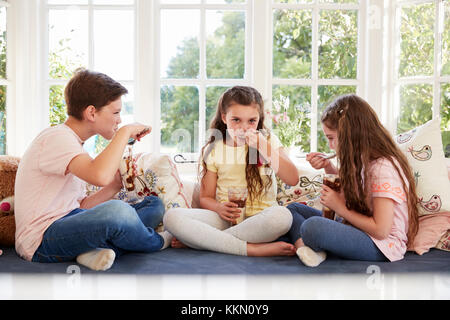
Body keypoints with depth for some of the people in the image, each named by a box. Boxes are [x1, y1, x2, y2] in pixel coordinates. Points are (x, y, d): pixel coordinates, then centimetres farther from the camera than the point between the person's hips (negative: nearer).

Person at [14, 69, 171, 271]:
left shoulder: (72, 142, 17)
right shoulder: (56, 138, -15)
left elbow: (80, 208, 14)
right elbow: (100, 176, -36)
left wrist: (115, 186, 2)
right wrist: (125, 132, -23)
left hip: (70, 227, 10)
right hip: (42, 239, -10)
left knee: (155, 205, 8)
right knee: (116, 211, -37)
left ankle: (97, 250, -16)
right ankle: (156, 243, -3)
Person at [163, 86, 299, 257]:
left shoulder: (268, 140, 6)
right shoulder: (213, 150, 8)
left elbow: (293, 179, -7)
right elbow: (205, 197, 8)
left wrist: (264, 148, -16)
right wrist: (219, 208, -15)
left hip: (260, 219, 0)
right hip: (226, 218, 1)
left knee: (283, 216, -37)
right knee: (172, 217, -25)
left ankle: (199, 240, -22)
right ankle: (252, 249, -28)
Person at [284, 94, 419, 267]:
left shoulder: (383, 167, -21)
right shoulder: (363, 159, 6)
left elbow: (381, 230, -23)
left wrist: (340, 207, -14)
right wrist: (329, 168, 8)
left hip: (381, 245, -10)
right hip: (359, 229, 10)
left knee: (313, 227, -35)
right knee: (293, 208, 8)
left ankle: (306, 245, -1)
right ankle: (306, 248, -19)